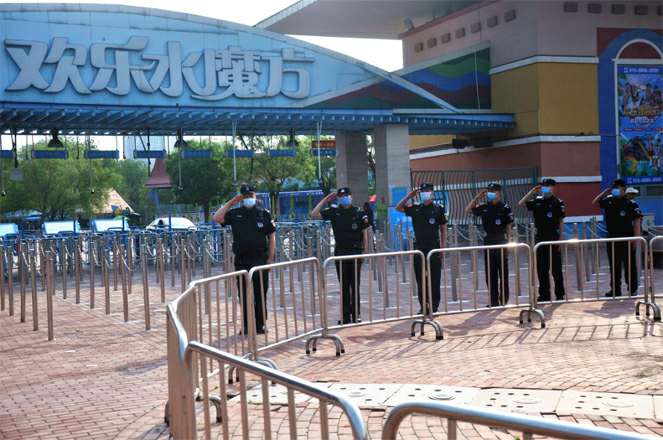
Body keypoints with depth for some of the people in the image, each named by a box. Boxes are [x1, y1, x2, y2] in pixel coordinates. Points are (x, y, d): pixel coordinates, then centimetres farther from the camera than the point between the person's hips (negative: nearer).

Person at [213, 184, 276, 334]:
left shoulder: (264, 213, 4)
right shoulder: (235, 214, 6)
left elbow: (271, 236, 4)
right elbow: (217, 218, -7)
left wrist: (270, 258, -1)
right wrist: (230, 203, -4)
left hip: (260, 260, -1)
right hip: (241, 261, 1)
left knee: (260, 294, 3)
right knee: (244, 295, 6)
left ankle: (260, 324, 12)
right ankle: (246, 326, 14)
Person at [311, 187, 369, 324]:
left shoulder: (359, 213, -1)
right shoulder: (334, 212, 4)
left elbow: (364, 233, 2)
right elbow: (314, 214, -1)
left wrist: (365, 250, -3)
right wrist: (325, 200, -2)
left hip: (356, 252, -2)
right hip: (340, 252, 2)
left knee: (355, 285, 1)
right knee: (344, 286, 7)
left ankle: (356, 314, 8)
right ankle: (346, 316, 12)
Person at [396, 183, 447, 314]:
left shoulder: (438, 209, 1)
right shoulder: (415, 209, 8)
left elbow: (443, 229, 3)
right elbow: (398, 208, 8)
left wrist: (443, 246, -4)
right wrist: (409, 196, 0)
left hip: (434, 248, -3)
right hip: (419, 247, 3)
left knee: (434, 279, 0)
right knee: (420, 279, 5)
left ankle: (434, 306, 6)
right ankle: (423, 306, 11)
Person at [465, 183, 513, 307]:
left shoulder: (505, 208, -5)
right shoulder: (484, 207, 7)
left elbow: (508, 227, -4)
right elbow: (468, 210, 9)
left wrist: (509, 243, -9)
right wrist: (477, 197, 1)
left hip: (501, 242, -4)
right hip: (488, 242, 4)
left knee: (503, 273, 3)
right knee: (490, 274, 6)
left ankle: (504, 300, 10)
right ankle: (494, 300, 14)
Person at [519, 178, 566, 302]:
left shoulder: (558, 202, -3)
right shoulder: (537, 201, 7)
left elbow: (561, 221, -4)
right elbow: (521, 204, -2)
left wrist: (561, 238, -8)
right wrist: (532, 191, -6)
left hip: (553, 237, -4)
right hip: (540, 237, 4)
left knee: (556, 268, 1)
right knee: (541, 268, 7)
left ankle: (560, 294, 9)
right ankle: (544, 294, 15)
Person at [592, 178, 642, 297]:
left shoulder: (631, 204, -8)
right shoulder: (608, 201, 6)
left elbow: (636, 222, -9)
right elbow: (594, 202, 16)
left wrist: (636, 239, -15)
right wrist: (605, 192, 5)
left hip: (627, 239, -5)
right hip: (612, 238, 5)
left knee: (629, 265, 3)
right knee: (614, 266, 9)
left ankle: (633, 288, 11)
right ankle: (615, 289, 16)